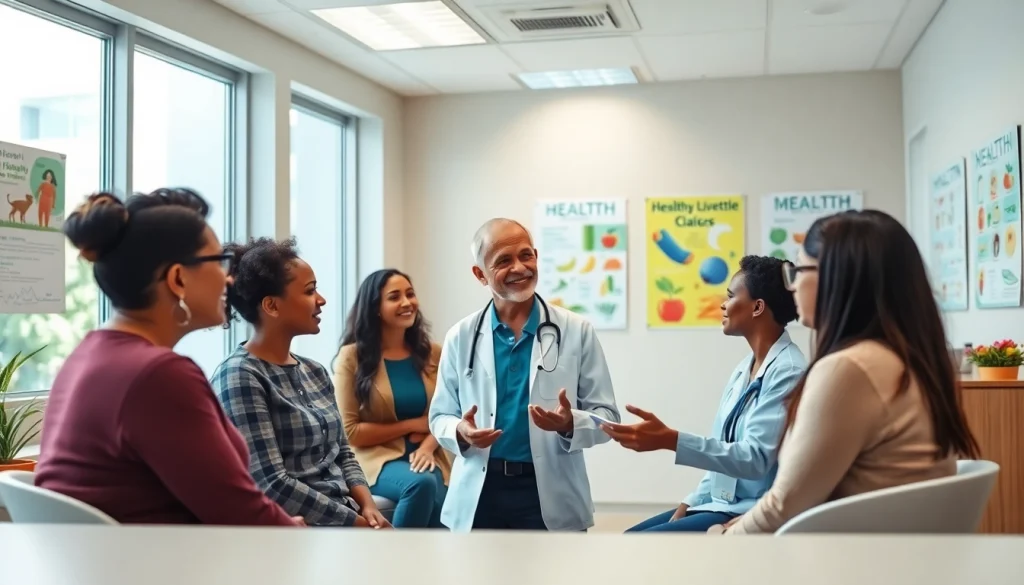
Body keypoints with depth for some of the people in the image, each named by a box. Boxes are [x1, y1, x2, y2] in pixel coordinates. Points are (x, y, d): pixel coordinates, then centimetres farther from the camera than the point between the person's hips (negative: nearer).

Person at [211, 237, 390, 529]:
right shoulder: (239, 377, -11)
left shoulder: (314, 371, 12)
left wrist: (366, 505, -2)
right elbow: (271, 485, -17)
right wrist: (357, 522, -13)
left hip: (346, 518, 7)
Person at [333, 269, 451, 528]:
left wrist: (428, 446, -14)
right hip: (377, 459, -3)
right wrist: (412, 425, -6)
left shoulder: (433, 354, 10)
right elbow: (350, 431, -5)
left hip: (425, 457, 3)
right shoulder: (352, 357, -2)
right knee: (421, 483, -34)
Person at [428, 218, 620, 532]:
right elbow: (440, 416, 10)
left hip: (550, 495, -2)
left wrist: (570, 424, -22)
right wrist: (461, 433, -13)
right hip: (479, 495, 2)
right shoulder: (461, 337, 4)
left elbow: (606, 416, 1)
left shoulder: (577, 331, 0)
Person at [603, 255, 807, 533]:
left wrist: (670, 440, -33)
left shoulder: (787, 372, -17)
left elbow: (756, 458, -26)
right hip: (721, 503, 9)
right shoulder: (745, 369, 13)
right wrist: (686, 507, 7)